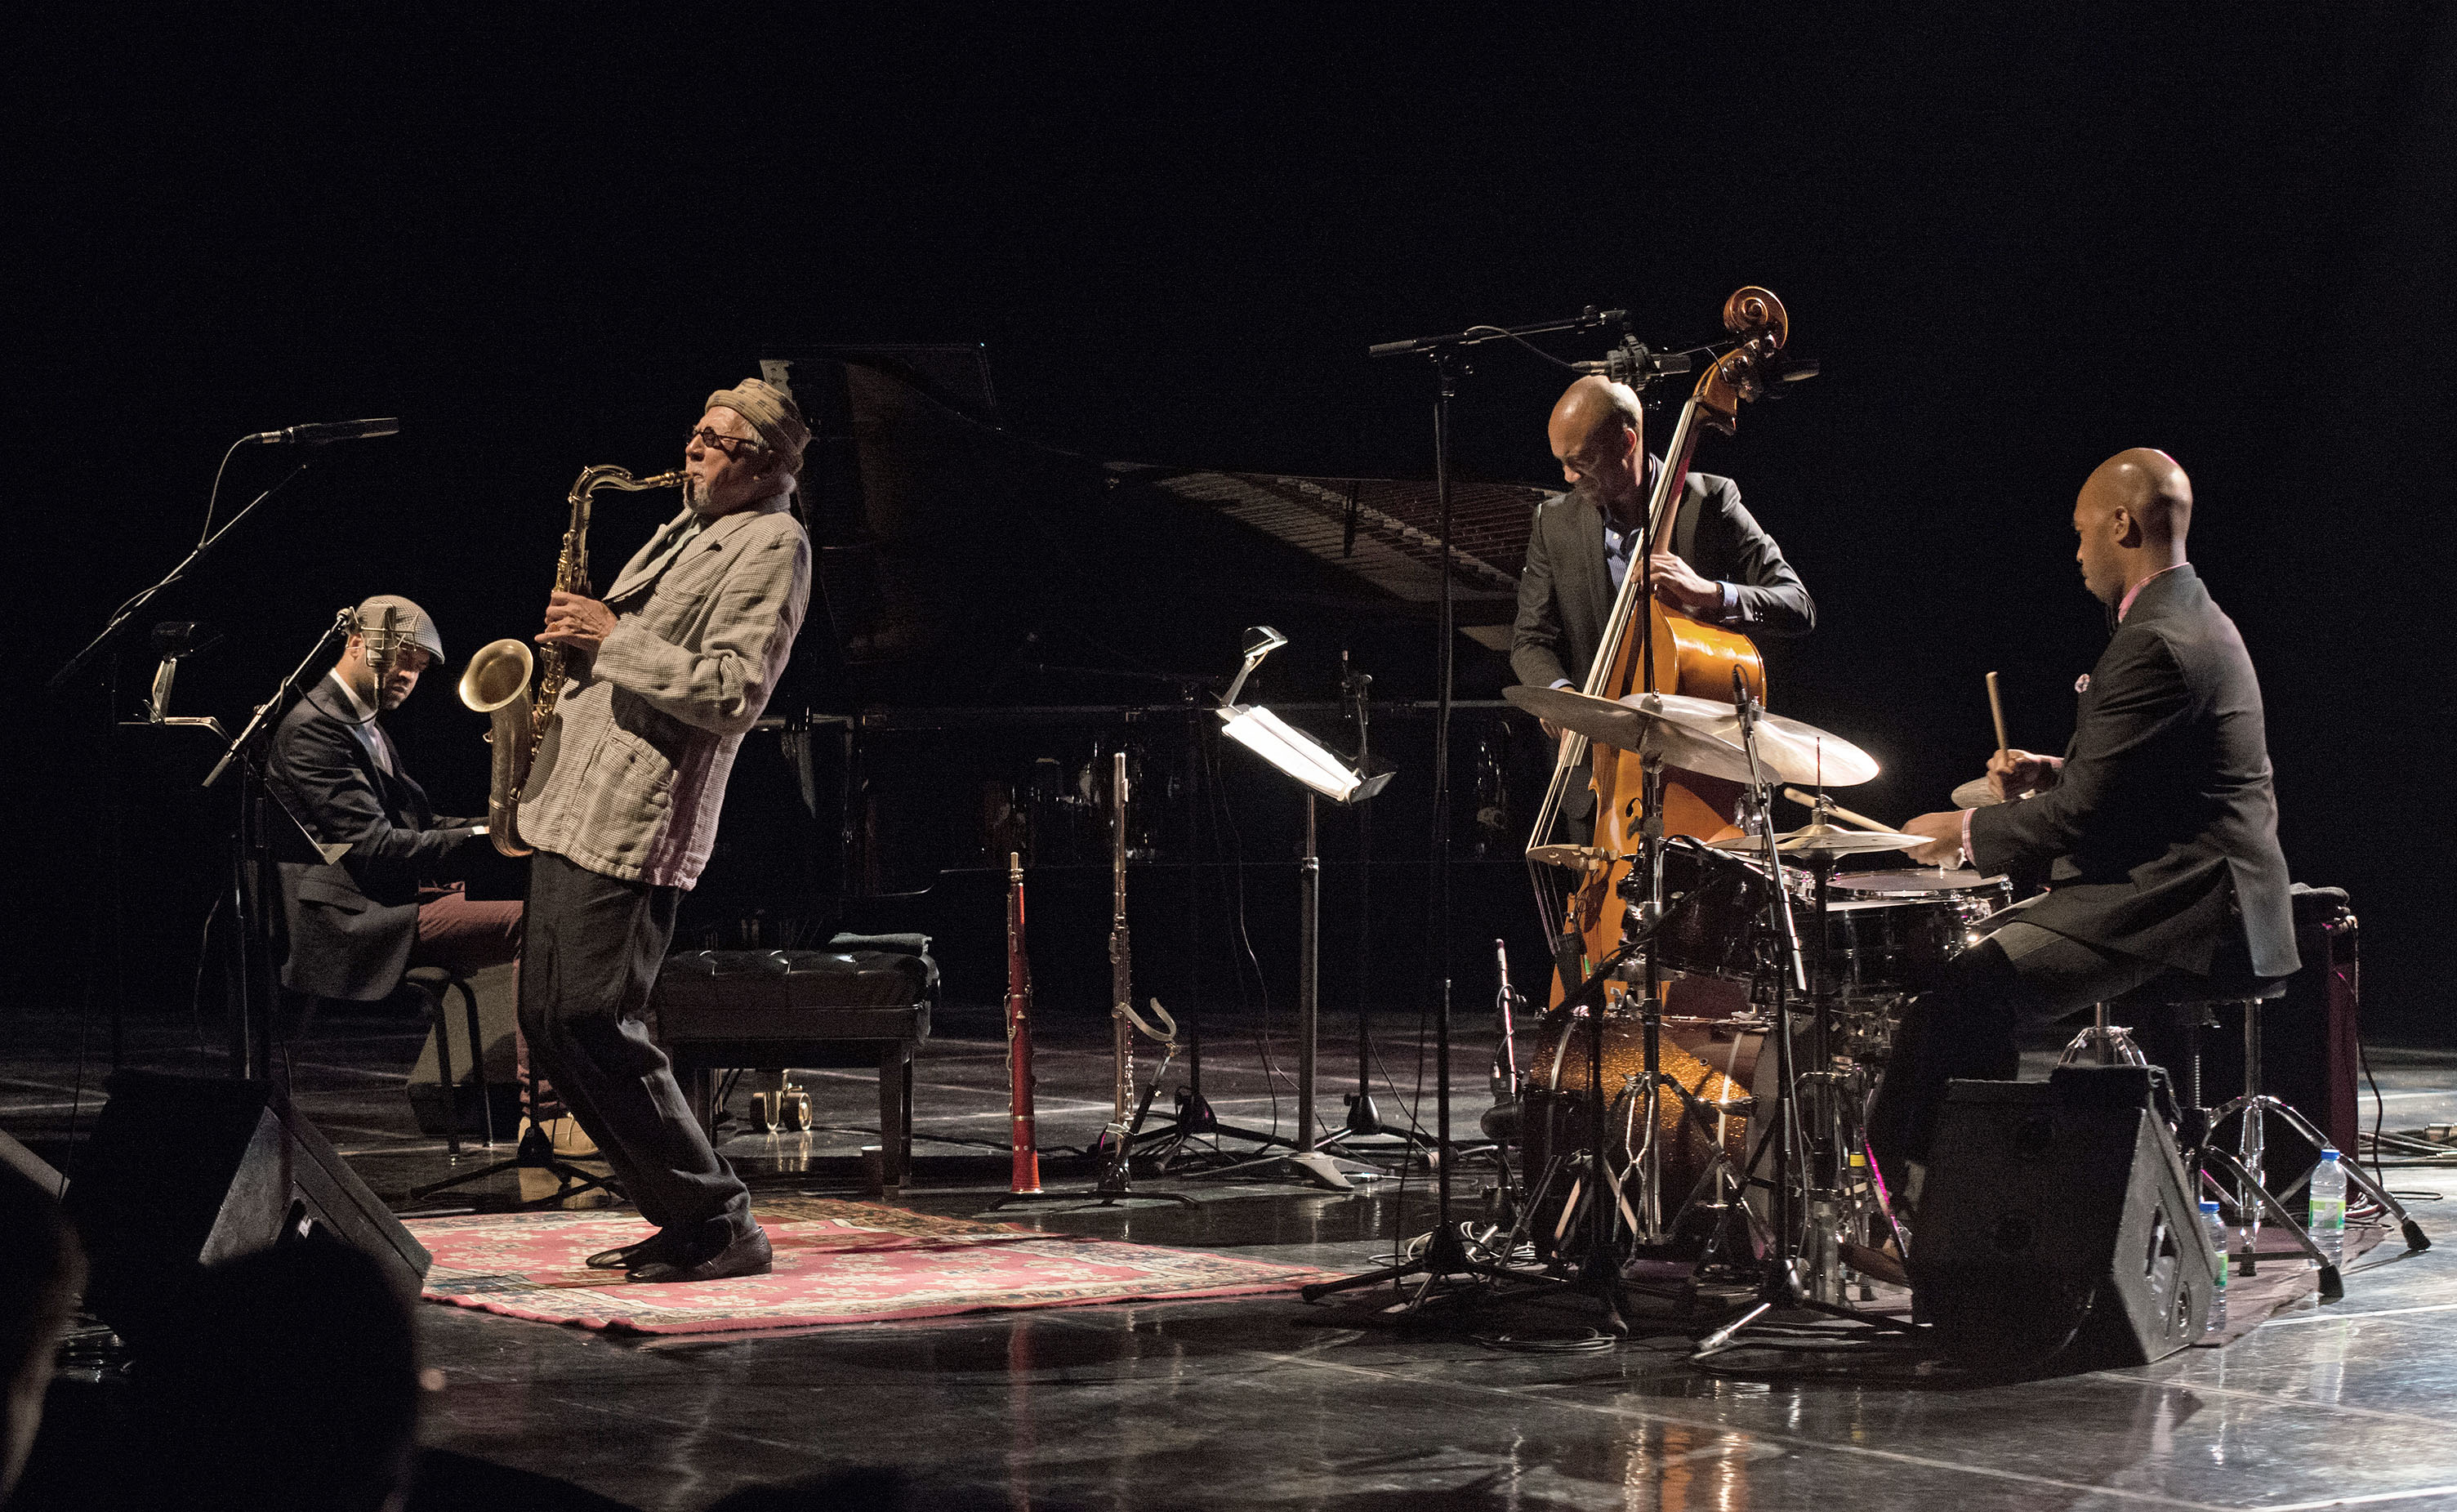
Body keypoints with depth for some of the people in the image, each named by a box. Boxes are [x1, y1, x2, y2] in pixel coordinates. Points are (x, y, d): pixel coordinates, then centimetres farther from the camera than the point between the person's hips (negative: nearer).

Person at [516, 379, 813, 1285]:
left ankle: (721, 1227, -5)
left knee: (594, 1025, -13)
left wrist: (612, 640, -15)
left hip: (634, 823, -10)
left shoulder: (772, 544, -8)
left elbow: (732, 692, -17)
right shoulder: (685, 532, 21)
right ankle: (679, 1215, 13)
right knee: (548, 1024, 7)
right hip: (572, 808, 10)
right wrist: (578, 642, 10)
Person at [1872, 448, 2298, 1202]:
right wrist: (2055, 773, 12)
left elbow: (2085, 814, -20)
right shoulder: (2198, 622, 16)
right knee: (1976, 949, 18)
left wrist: (1967, 832, -7)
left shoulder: (2157, 645, -18)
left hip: (2176, 910, -11)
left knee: (1967, 992, -18)